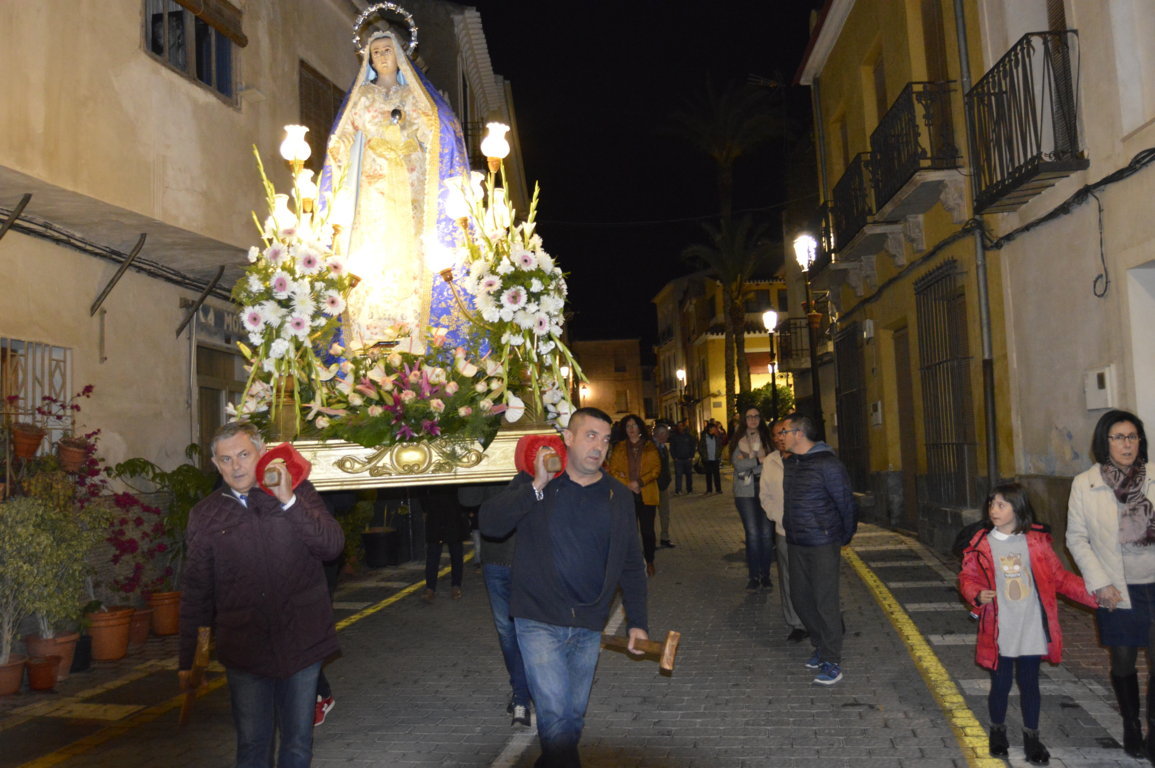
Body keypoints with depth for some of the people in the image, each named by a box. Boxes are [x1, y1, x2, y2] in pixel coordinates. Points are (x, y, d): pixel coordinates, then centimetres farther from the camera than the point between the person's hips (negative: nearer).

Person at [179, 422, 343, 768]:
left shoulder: (298, 493, 0)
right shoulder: (205, 515, 2)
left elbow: (332, 546, -13)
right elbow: (195, 593, 7)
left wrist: (289, 500, -21)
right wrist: (188, 660, 9)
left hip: (301, 644, 0)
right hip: (244, 651, 0)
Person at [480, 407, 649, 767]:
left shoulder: (619, 497, 6)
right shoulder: (532, 483, -2)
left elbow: (631, 565, 10)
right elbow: (490, 524, -16)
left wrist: (637, 623, 5)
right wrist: (536, 486, -21)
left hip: (588, 627, 4)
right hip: (539, 621, -3)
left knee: (574, 716, 15)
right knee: (556, 716, -12)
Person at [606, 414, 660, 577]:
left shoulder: (650, 447, 5)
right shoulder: (619, 447, 6)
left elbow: (656, 469, -1)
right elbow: (612, 470, 1)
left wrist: (640, 482, -14)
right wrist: (627, 483, -13)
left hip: (646, 494, 0)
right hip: (626, 495, 0)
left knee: (647, 530, 2)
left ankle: (649, 562, 18)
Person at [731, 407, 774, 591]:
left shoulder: (767, 439, 9)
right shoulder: (738, 440, 3)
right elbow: (738, 464, -10)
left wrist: (748, 460, -13)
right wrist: (759, 460, -19)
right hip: (745, 492, -2)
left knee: (766, 533, 1)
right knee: (752, 534, -3)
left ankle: (765, 574, 13)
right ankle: (753, 575, 8)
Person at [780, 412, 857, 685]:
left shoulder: (827, 464, -15)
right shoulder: (789, 463, 9)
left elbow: (847, 504, -11)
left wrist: (843, 540, -3)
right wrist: (788, 530, 16)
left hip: (823, 545, -8)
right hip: (796, 544, 8)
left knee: (825, 602, -4)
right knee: (800, 598, 13)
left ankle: (832, 662, 6)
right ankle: (820, 646, 31)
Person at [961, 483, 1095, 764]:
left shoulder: (1037, 541, -3)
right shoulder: (982, 544, -7)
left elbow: (1060, 577, 3)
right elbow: (967, 577, 0)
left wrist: (1094, 594, -7)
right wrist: (978, 594, -20)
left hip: (1032, 631, 1)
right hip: (999, 633, -1)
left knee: (1029, 684, 12)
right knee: (1000, 684, 11)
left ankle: (1031, 737, 30)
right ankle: (998, 732, 33)